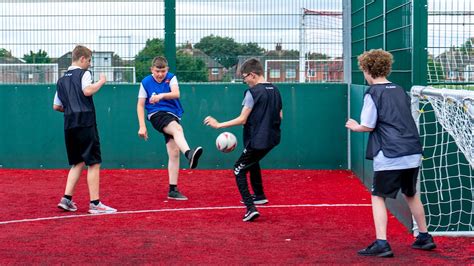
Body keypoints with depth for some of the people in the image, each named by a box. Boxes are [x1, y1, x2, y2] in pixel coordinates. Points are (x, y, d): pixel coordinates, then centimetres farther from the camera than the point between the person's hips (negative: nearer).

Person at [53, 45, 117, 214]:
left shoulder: (62, 80, 20)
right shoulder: (83, 73, -1)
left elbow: (56, 106, 20)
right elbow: (87, 91, -20)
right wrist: (101, 81, -6)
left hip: (69, 125, 8)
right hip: (85, 122, -7)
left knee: (78, 163, 15)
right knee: (94, 163, -5)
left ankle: (66, 199, 8)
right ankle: (95, 203, -8)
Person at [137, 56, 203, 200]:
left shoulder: (171, 78, 3)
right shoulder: (146, 82, 2)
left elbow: (176, 94, -16)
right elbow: (140, 105, 3)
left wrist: (162, 95, -35)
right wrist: (142, 126, -4)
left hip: (173, 116, 4)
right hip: (156, 114, -4)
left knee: (174, 153, -1)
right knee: (178, 128, -36)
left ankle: (173, 190, 5)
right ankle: (189, 154, -65)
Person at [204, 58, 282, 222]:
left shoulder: (252, 92, -14)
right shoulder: (275, 90, 8)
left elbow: (242, 119, -16)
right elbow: (279, 116, 15)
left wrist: (218, 125, -10)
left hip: (256, 141, -8)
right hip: (272, 139, 8)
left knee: (239, 170, 0)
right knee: (253, 162, 32)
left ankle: (250, 208, -14)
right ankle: (259, 196, 42)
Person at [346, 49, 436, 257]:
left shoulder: (373, 93, -6)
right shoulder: (400, 91, 14)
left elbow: (368, 126, -9)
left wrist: (355, 127, 11)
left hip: (389, 156, -7)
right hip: (413, 154, 7)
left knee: (378, 197, 2)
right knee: (411, 195, 22)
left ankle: (381, 243, -7)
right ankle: (425, 238, 29)